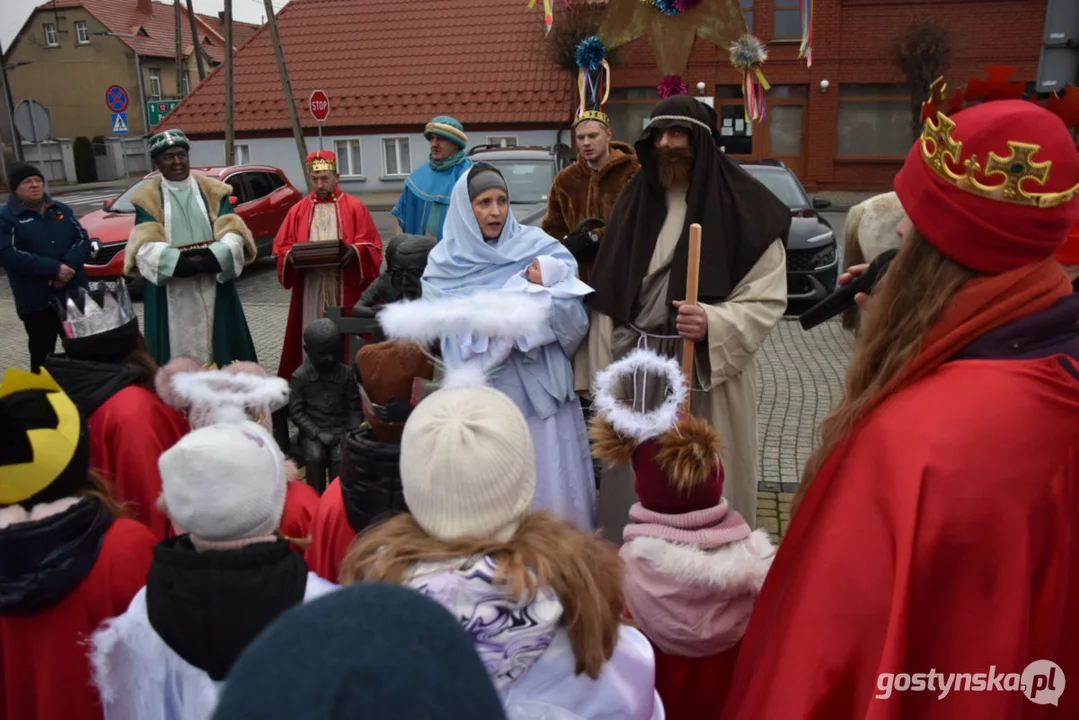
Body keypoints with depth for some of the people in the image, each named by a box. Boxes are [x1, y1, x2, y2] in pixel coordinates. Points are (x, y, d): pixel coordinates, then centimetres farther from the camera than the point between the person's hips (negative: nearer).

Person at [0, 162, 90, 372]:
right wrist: (54, 269, -21)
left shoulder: (61, 210, 13)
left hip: (74, 294, 4)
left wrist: (68, 265, -15)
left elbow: (82, 239, 5)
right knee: (42, 356, 0)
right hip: (36, 301, -4)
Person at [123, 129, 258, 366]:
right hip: (171, 293, -1)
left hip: (214, 286, 2)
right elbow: (147, 245, -9)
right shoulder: (147, 198, 3)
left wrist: (214, 258, -22)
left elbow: (231, 232, -3)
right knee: (178, 347, 0)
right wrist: (178, 262, -27)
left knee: (219, 342, 5)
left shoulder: (213, 191, 8)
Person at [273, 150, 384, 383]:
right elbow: (281, 248, 9)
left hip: (346, 287, -2)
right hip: (310, 288, 2)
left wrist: (354, 252, -20)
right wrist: (292, 256, -13)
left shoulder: (355, 208, 5)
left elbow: (371, 246, 0)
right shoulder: (298, 211, 12)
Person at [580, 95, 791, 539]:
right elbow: (608, 294, 11)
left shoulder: (743, 207, -5)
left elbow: (767, 298, -8)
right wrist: (603, 369, 6)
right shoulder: (635, 200, 10)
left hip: (706, 375, -4)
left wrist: (713, 323, -25)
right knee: (632, 488, 13)